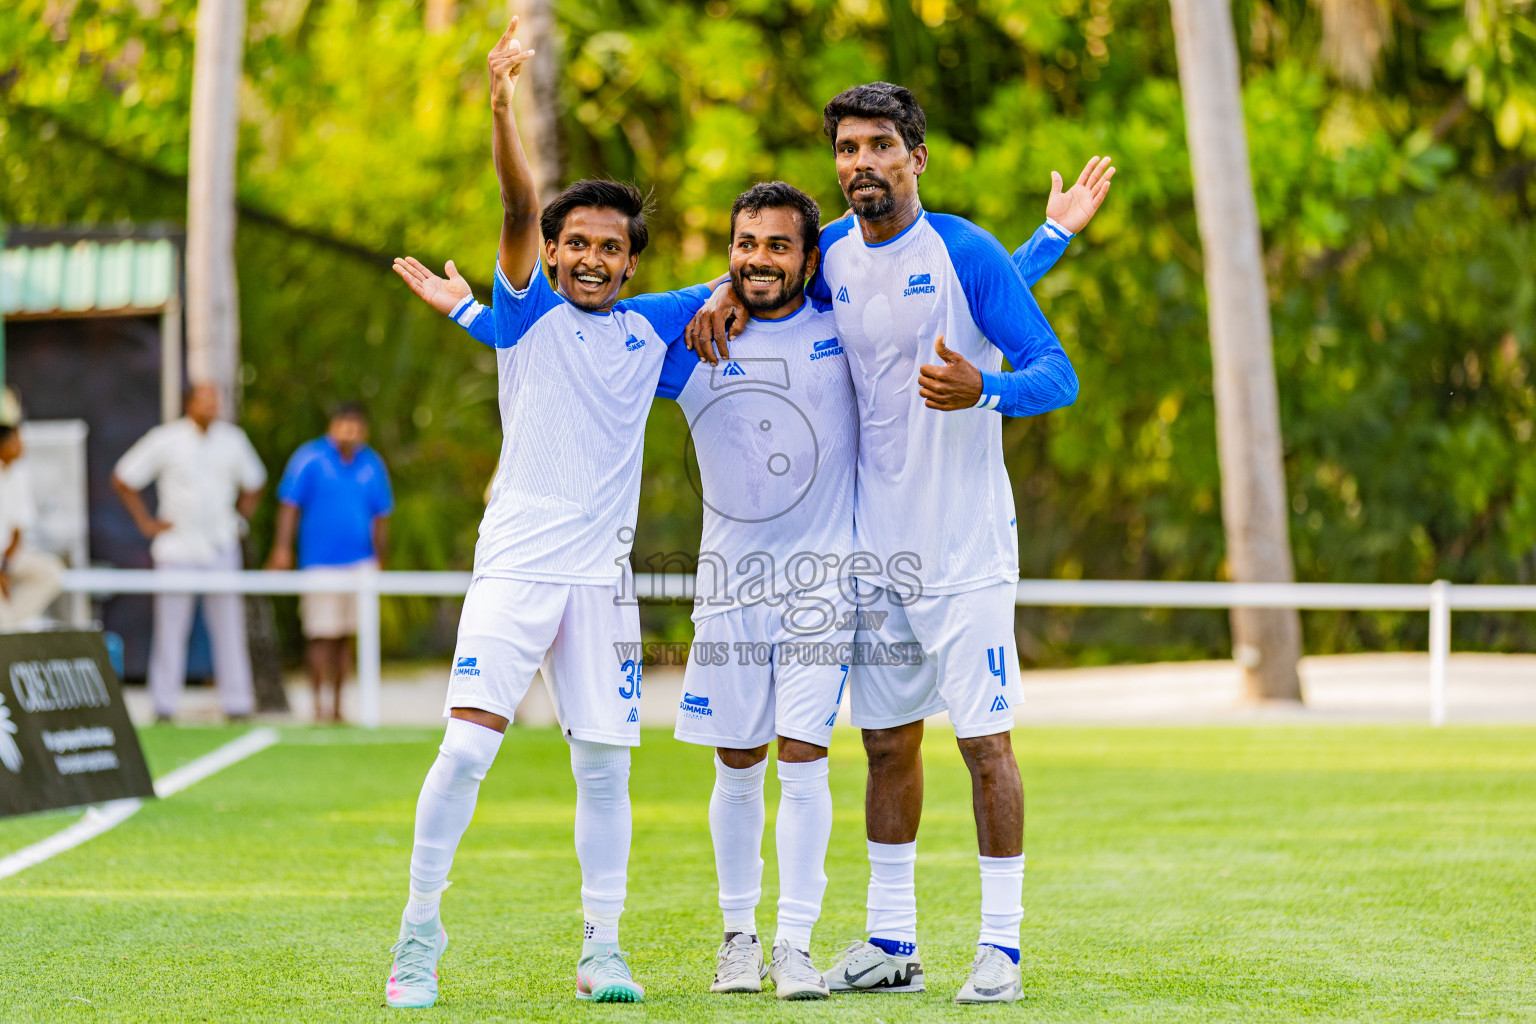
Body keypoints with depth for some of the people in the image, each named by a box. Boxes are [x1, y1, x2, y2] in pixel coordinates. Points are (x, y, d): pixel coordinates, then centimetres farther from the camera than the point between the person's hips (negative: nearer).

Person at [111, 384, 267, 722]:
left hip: (221, 546, 3)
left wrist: (239, 519, 12)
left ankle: (238, 704, 6)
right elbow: (122, 480, 2)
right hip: (177, 548, -3)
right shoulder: (165, 440, -4)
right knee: (171, 627, -1)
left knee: (229, 627, 1)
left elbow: (253, 484, 23)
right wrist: (146, 522, -1)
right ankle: (163, 707, 6)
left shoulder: (232, 439, 6)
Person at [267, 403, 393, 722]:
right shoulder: (310, 459, -3)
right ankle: (318, 704, -3)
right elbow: (289, 505, -2)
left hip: (361, 564, 4)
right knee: (321, 635, -8)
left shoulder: (373, 465, 9)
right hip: (320, 562, -4)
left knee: (346, 636, 5)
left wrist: (379, 560, 16)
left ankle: (337, 707, 13)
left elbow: (380, 516, 16)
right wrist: (282, 549, -10)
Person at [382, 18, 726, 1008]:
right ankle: (420, 931, -1)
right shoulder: (529, 313, 3)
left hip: (602, 574, 3)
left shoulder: (650, 326, 12)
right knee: (466, 747, -12)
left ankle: (603, 950, 13)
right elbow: (521, 208, -13)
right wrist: (503, 110, -26)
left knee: (605, 767, 4)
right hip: (515, 563, -3)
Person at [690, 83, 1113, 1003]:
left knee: (986, 740, -5)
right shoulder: (830, 257, 5)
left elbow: (1058, 374, -12)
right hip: (875, 546, 5)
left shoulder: (967, 253, -11)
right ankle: (891, 943, 19)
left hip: (967, 544, -5)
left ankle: (1002, 945, 1)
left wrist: (984, 391, -32)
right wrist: (730, 294, 5)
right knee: (889, 743, 11)